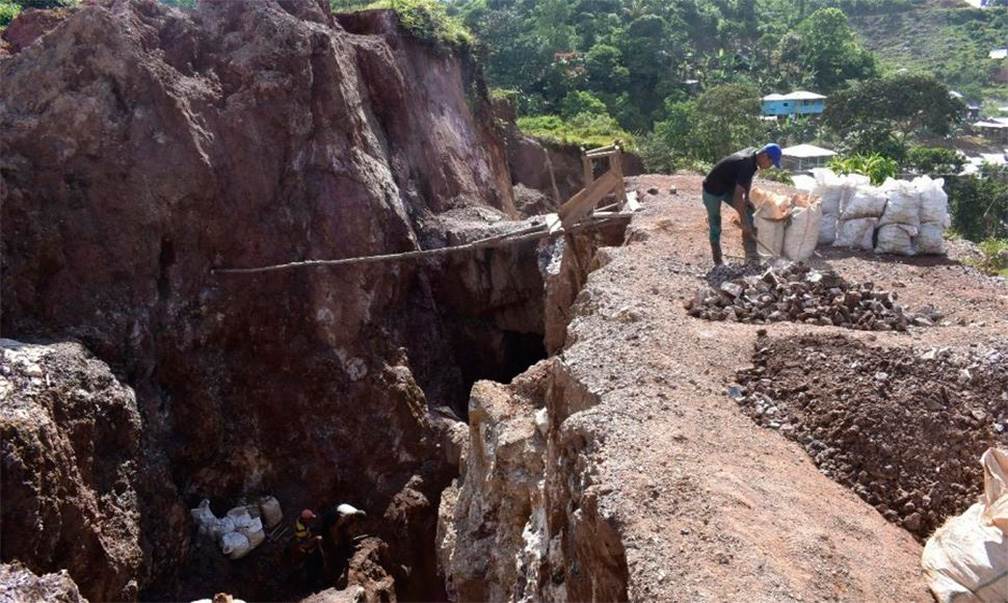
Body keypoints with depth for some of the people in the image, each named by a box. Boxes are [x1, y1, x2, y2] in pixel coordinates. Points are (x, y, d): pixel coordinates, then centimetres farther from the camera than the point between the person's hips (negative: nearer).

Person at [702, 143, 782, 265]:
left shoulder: (753, 154, -7)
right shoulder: (746, 164, -34)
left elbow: (748, 178, 13)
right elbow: (737, 196, -37)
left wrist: (747, 198, 3)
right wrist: (744, 223, -33)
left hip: (728, 187, 9)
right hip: (712, 191, -9)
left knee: (748, 211, -2)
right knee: (715, 226, 0)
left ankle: (750, 253, -2)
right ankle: (718, 262, 12)